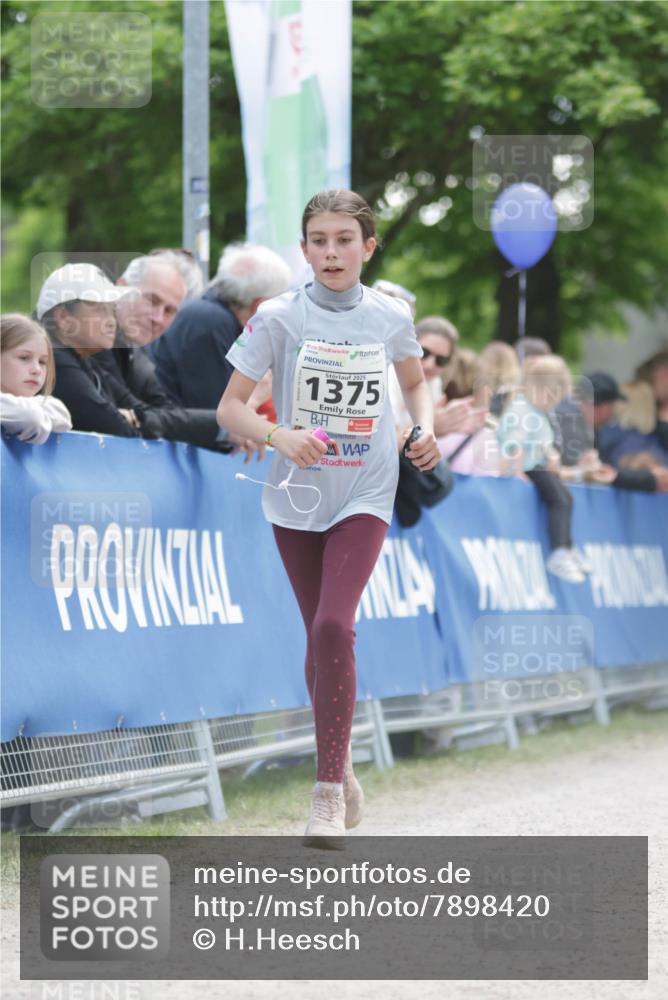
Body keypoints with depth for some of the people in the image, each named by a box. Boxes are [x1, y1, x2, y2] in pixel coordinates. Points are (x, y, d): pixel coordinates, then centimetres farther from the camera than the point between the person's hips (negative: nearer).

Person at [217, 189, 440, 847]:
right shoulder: (280, 317, -7)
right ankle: (339, 764, 31)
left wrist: (425, 430, -1)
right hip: (297, 496, 1)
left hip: (363, 496, -1)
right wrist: (280, 436, -25)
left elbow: (415, 383, 19)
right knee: (321, 637, 10)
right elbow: (230, 408, -7)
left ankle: (328, 793, -15)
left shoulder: (390, 317, -2)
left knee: (333, 627, -18)